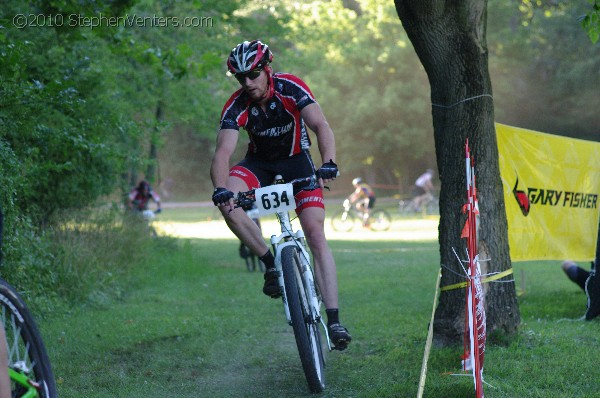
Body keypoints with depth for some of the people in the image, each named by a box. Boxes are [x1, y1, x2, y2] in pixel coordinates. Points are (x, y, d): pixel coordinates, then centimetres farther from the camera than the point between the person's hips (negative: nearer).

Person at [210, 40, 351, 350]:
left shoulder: (290, 88, -23)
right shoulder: (236, 106, -18)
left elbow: (321, 126, -32)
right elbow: (223, 152, -29)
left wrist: (328, 163, -51)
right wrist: (220, 188, -49)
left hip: (296, 161, -2)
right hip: (260, 163, 2)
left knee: (316, 235, -16)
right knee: (227, 202, -30)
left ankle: (334, 320, -18)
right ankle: (270, 263, -16)